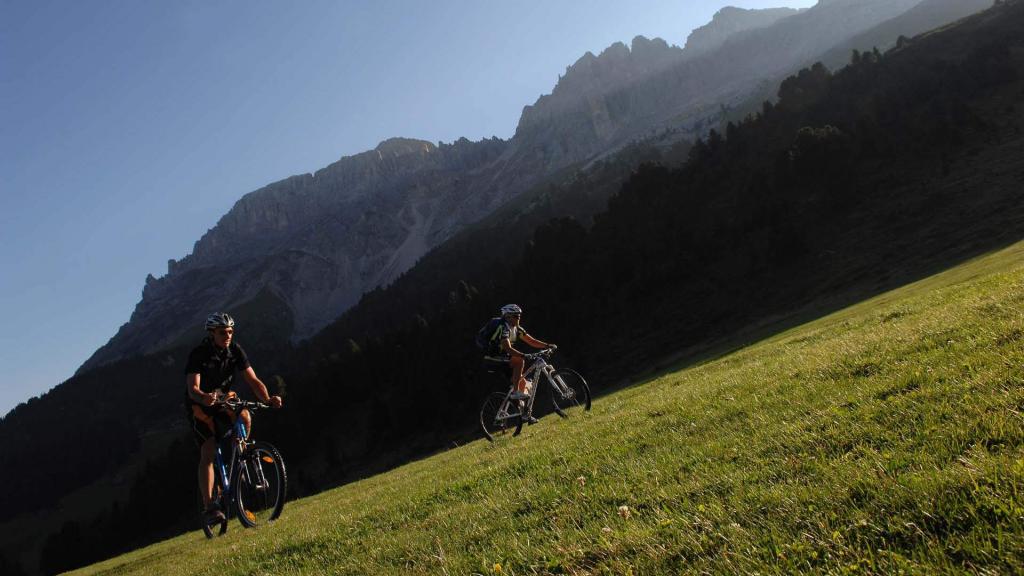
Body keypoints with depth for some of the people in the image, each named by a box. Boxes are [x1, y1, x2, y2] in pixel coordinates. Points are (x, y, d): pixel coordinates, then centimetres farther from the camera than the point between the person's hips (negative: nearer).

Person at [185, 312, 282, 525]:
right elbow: (192, 389, -32)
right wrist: (204, 397, -56)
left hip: (223, 400, 4)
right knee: (208, 453, -17)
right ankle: (209, 507, -16)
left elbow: (253, 380, -14)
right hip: (200, 406, -4)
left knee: (244, 417, -28)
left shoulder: (235, 350, -10)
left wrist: (268, 399, -33)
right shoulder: (199, 355, -21)